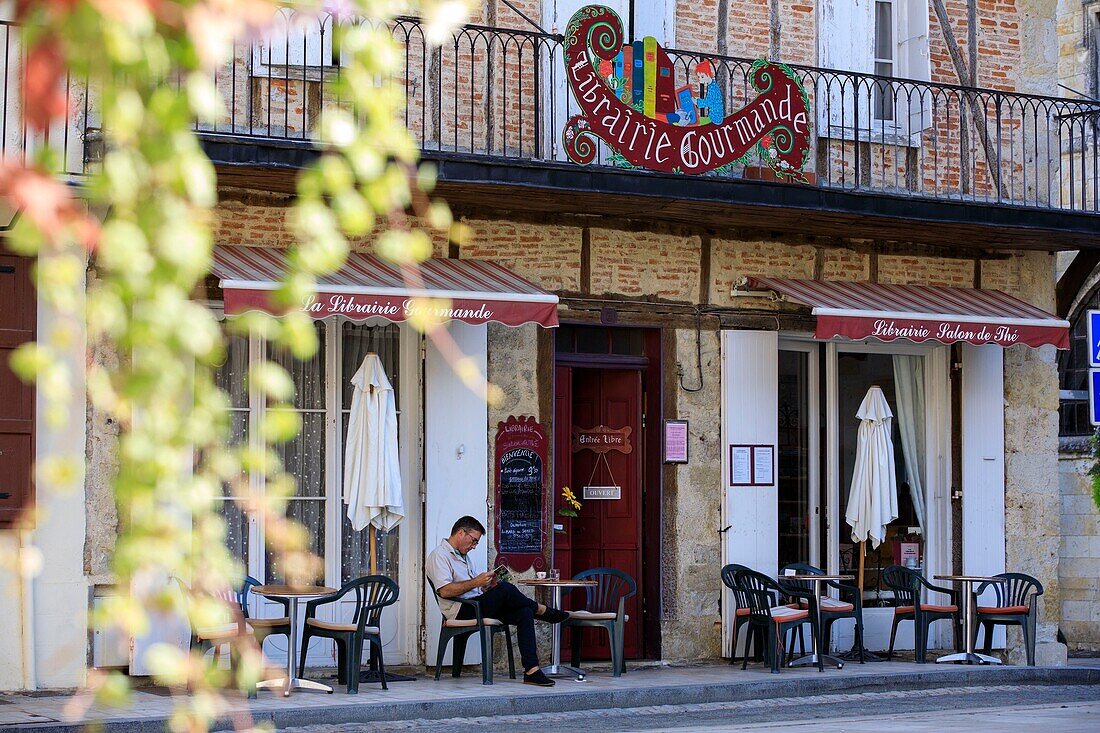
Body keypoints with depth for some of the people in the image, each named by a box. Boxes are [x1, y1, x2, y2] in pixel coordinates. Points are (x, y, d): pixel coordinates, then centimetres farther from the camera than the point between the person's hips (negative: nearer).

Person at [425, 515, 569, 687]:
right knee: (505, 589, -29)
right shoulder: (439, 556, -4)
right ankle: (541, 610, -2)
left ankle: (531, 671, -22)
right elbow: (445, 591, -18)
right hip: (461, 611, -9)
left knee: (524, 613, -13)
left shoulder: (463, 556, 27)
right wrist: (476, 582, -18)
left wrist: (486, 585, 7)